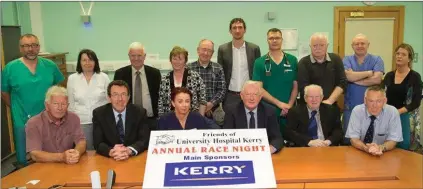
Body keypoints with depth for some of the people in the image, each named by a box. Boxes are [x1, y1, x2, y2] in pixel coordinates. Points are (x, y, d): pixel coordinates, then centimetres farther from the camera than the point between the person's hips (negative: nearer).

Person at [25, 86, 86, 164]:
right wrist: (61, 157, -30)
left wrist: (77, 153, -25)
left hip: (69, 166, 3)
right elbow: (35, 155, -17)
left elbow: (81, 141, -2)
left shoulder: (73, 118, 2)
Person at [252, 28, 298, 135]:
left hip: (288, 112, 1)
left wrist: (289, 106, -9)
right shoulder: (259, 62, -1)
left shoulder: (292, 60, 4)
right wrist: (279, 103, -13)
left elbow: (296, 86, 5)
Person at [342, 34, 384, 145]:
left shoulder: (377, 60, 2)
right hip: (350, 107, 0)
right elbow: (349, 76, -15)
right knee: (348, 138, 8)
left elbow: (377, 79, -14)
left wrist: (354, 79, -10)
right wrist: (369, 72, -8)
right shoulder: (347, 60, 4)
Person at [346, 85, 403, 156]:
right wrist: (366, 148, -31)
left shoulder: (393, 112, -10)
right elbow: (354, 139, -11)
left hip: (383, 155, 0)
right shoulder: (357, 111, -11)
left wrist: (380, 148, -28)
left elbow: (392, 141, -8)